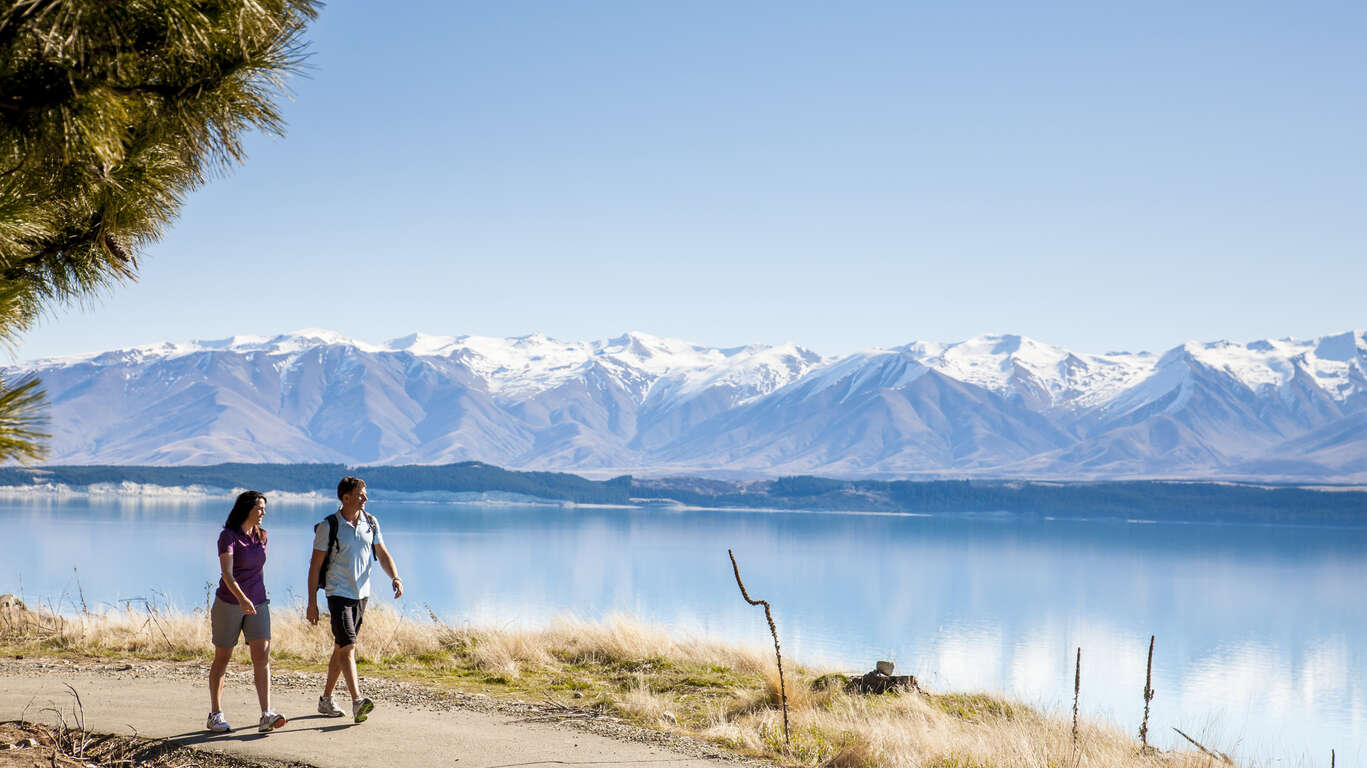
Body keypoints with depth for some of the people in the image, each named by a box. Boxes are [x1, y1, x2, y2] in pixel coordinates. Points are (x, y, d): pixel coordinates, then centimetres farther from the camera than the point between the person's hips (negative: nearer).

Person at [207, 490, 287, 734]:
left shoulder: (261, 536, 6)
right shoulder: (228, 536, -13)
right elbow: (226, 572, -26)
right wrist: (242, 598, -40)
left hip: (258, 604, 5)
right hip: (228, 604, -5)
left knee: (262, 655, -9)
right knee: (222, 659, 7)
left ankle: (266, 716, -17)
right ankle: (215, 715, 19)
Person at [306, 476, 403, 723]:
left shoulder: (370, 522, 6)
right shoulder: (328, 526, -8)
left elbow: (382, 554, 8)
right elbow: (315, 564, -6)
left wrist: (395, 577, -12)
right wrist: (312, 603, -9)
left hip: (361, 593, 5)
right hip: (338, 593, -5)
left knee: (341, 648, 13)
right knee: (348, 647, -16)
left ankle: (326, 700, 23)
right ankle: (357, 701, -25)